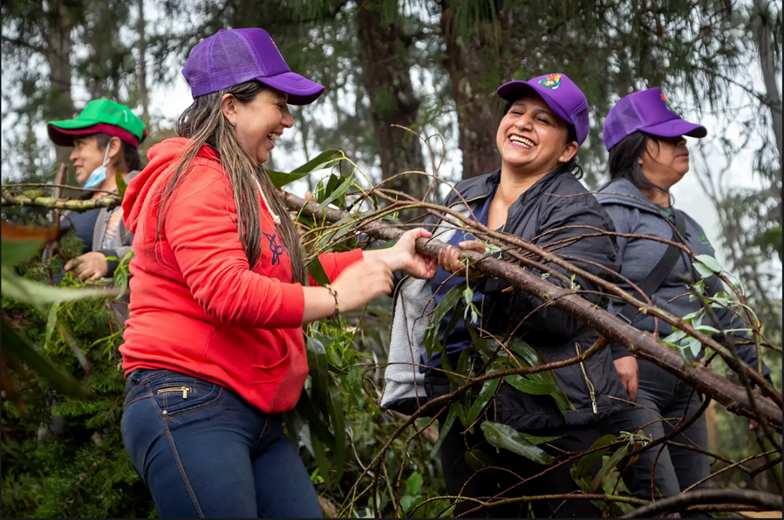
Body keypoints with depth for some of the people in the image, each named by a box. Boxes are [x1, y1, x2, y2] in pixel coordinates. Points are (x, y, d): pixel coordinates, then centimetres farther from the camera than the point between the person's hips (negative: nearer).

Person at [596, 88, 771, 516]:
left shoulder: (685, 225, 22)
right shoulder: (613, 209, -5)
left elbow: (718, 303, 24)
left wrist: (758, 373, 20)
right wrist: (618, 348, -35)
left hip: (684, 383, 9)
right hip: (629, 377, -9)